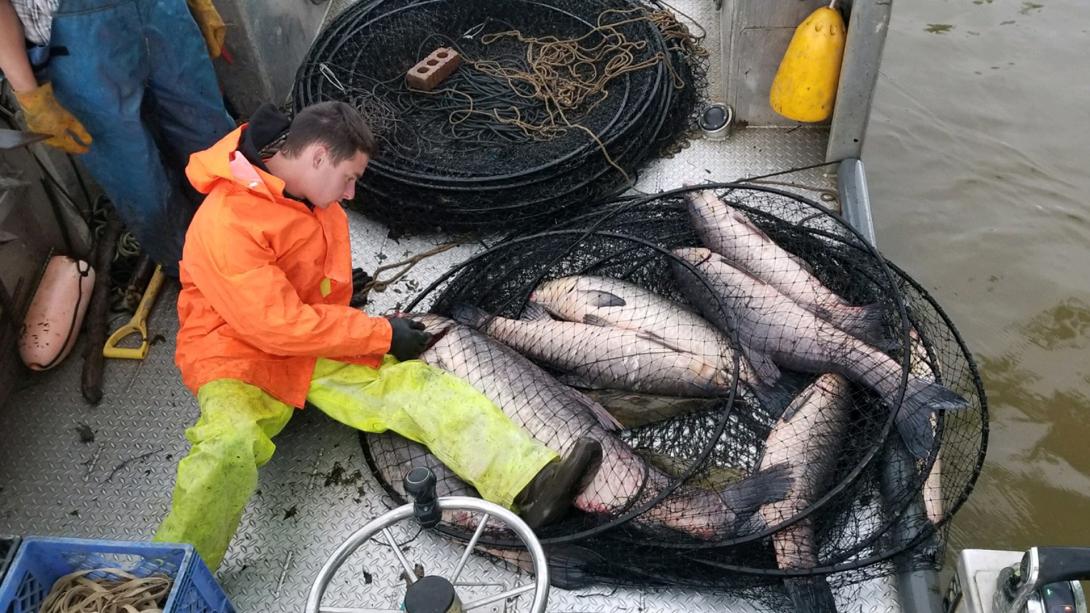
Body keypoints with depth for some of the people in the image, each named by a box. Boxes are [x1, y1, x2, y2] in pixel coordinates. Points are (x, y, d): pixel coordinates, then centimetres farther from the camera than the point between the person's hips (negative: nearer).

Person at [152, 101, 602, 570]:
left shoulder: (321, 205, 2)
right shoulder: (224, 223, -24)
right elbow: (277, 324, -24)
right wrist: (381, 334, -17)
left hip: (316, 342, 6)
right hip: (238, 354, -5)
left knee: (412, 382, -15)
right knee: (229, 446, -34)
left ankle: (529, 484, -28)